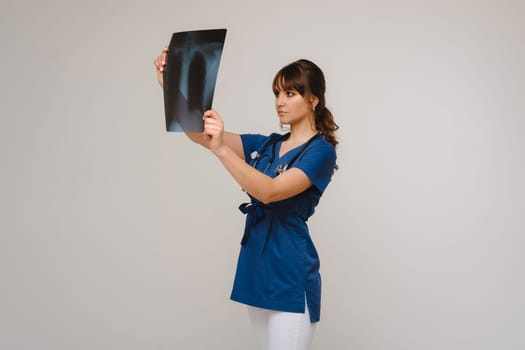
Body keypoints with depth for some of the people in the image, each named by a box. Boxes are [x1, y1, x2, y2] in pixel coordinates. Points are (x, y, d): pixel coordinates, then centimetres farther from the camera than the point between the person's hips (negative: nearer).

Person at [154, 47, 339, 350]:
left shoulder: (321, 151, -9)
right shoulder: (265, 145, 12)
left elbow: (270, 191, -25)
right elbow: (200, 134, 1)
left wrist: (221, 149, -37)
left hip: (291, 277, -7)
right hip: (257, 271, 7)